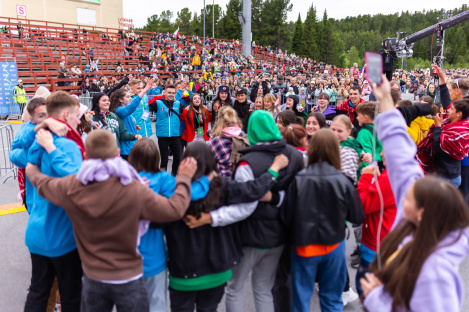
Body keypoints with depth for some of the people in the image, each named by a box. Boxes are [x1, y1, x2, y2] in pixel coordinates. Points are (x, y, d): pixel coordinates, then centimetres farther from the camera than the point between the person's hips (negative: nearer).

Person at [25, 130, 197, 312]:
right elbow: (175, 209, -17)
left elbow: (41, 182, 10)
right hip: (128, 279, -3)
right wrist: (184, 178, -1)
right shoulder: (134, 190, -24)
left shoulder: (70, 187, -12)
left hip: (92, 278, 4)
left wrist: (31, 169, 33)